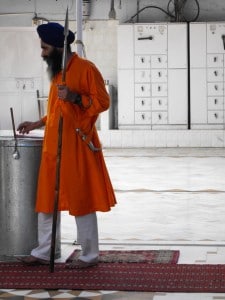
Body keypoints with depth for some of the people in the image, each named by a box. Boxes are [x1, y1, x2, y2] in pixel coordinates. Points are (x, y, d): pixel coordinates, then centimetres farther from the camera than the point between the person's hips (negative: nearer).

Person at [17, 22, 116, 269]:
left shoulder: (86, 68, -9)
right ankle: (43, 252, 19)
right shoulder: (57, 71, 15)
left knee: (81, 200, -1)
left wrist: (75, 97, -24)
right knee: (46, 199, 10)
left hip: (76, 146, -8)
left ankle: (89, 256, 8)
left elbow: (102, 101, -12)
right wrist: (38, 124, 19)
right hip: (54, 146, 8)